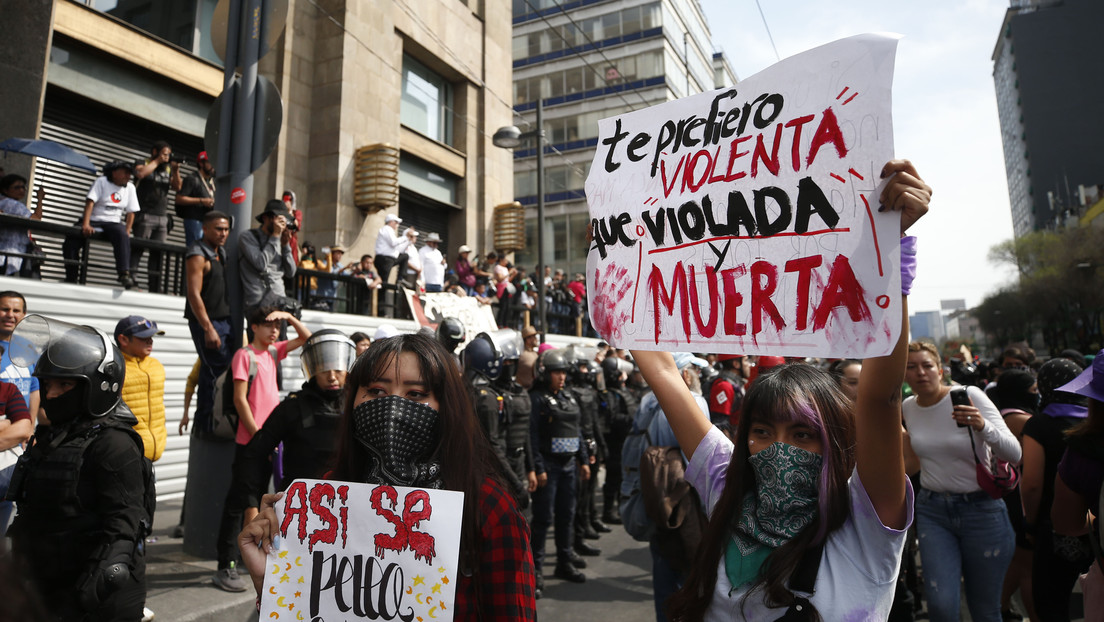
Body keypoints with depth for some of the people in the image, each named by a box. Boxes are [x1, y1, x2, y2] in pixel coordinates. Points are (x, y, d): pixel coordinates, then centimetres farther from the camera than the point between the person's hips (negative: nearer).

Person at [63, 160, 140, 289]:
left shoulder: (130, 188, 10)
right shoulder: (101, 182, 0)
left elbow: (131, 212, 8)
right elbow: (90, 202, -11)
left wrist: (127, 232, -5)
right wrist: (85, 225, -23)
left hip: (113, 223, 1)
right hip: (93, 220, 0)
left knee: (122, 236, -34)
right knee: (71, 239, -21)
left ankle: (124, 274, -45)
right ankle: (70, 279, -7)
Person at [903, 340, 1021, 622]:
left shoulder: (969, 396, -12)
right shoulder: (908, 407, 1)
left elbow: (1015, 455, -20)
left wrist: (982, 426, -36)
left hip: (981, 510, -2)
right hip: (932, 510, 3)